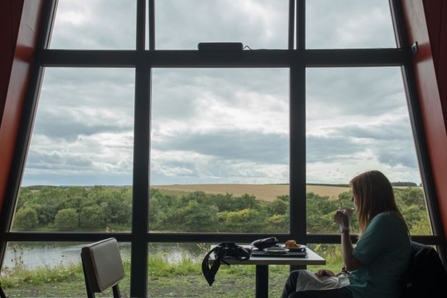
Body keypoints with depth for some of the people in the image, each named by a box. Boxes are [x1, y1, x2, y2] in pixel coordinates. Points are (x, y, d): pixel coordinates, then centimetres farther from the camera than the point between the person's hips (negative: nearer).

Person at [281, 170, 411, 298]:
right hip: (361, 286, 10)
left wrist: (344, 226, -10)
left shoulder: (384, 220, -20)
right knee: (296, 276, 10)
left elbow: (351, 263, -20)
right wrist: (337, 274, 7)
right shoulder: (385, 218, 13)